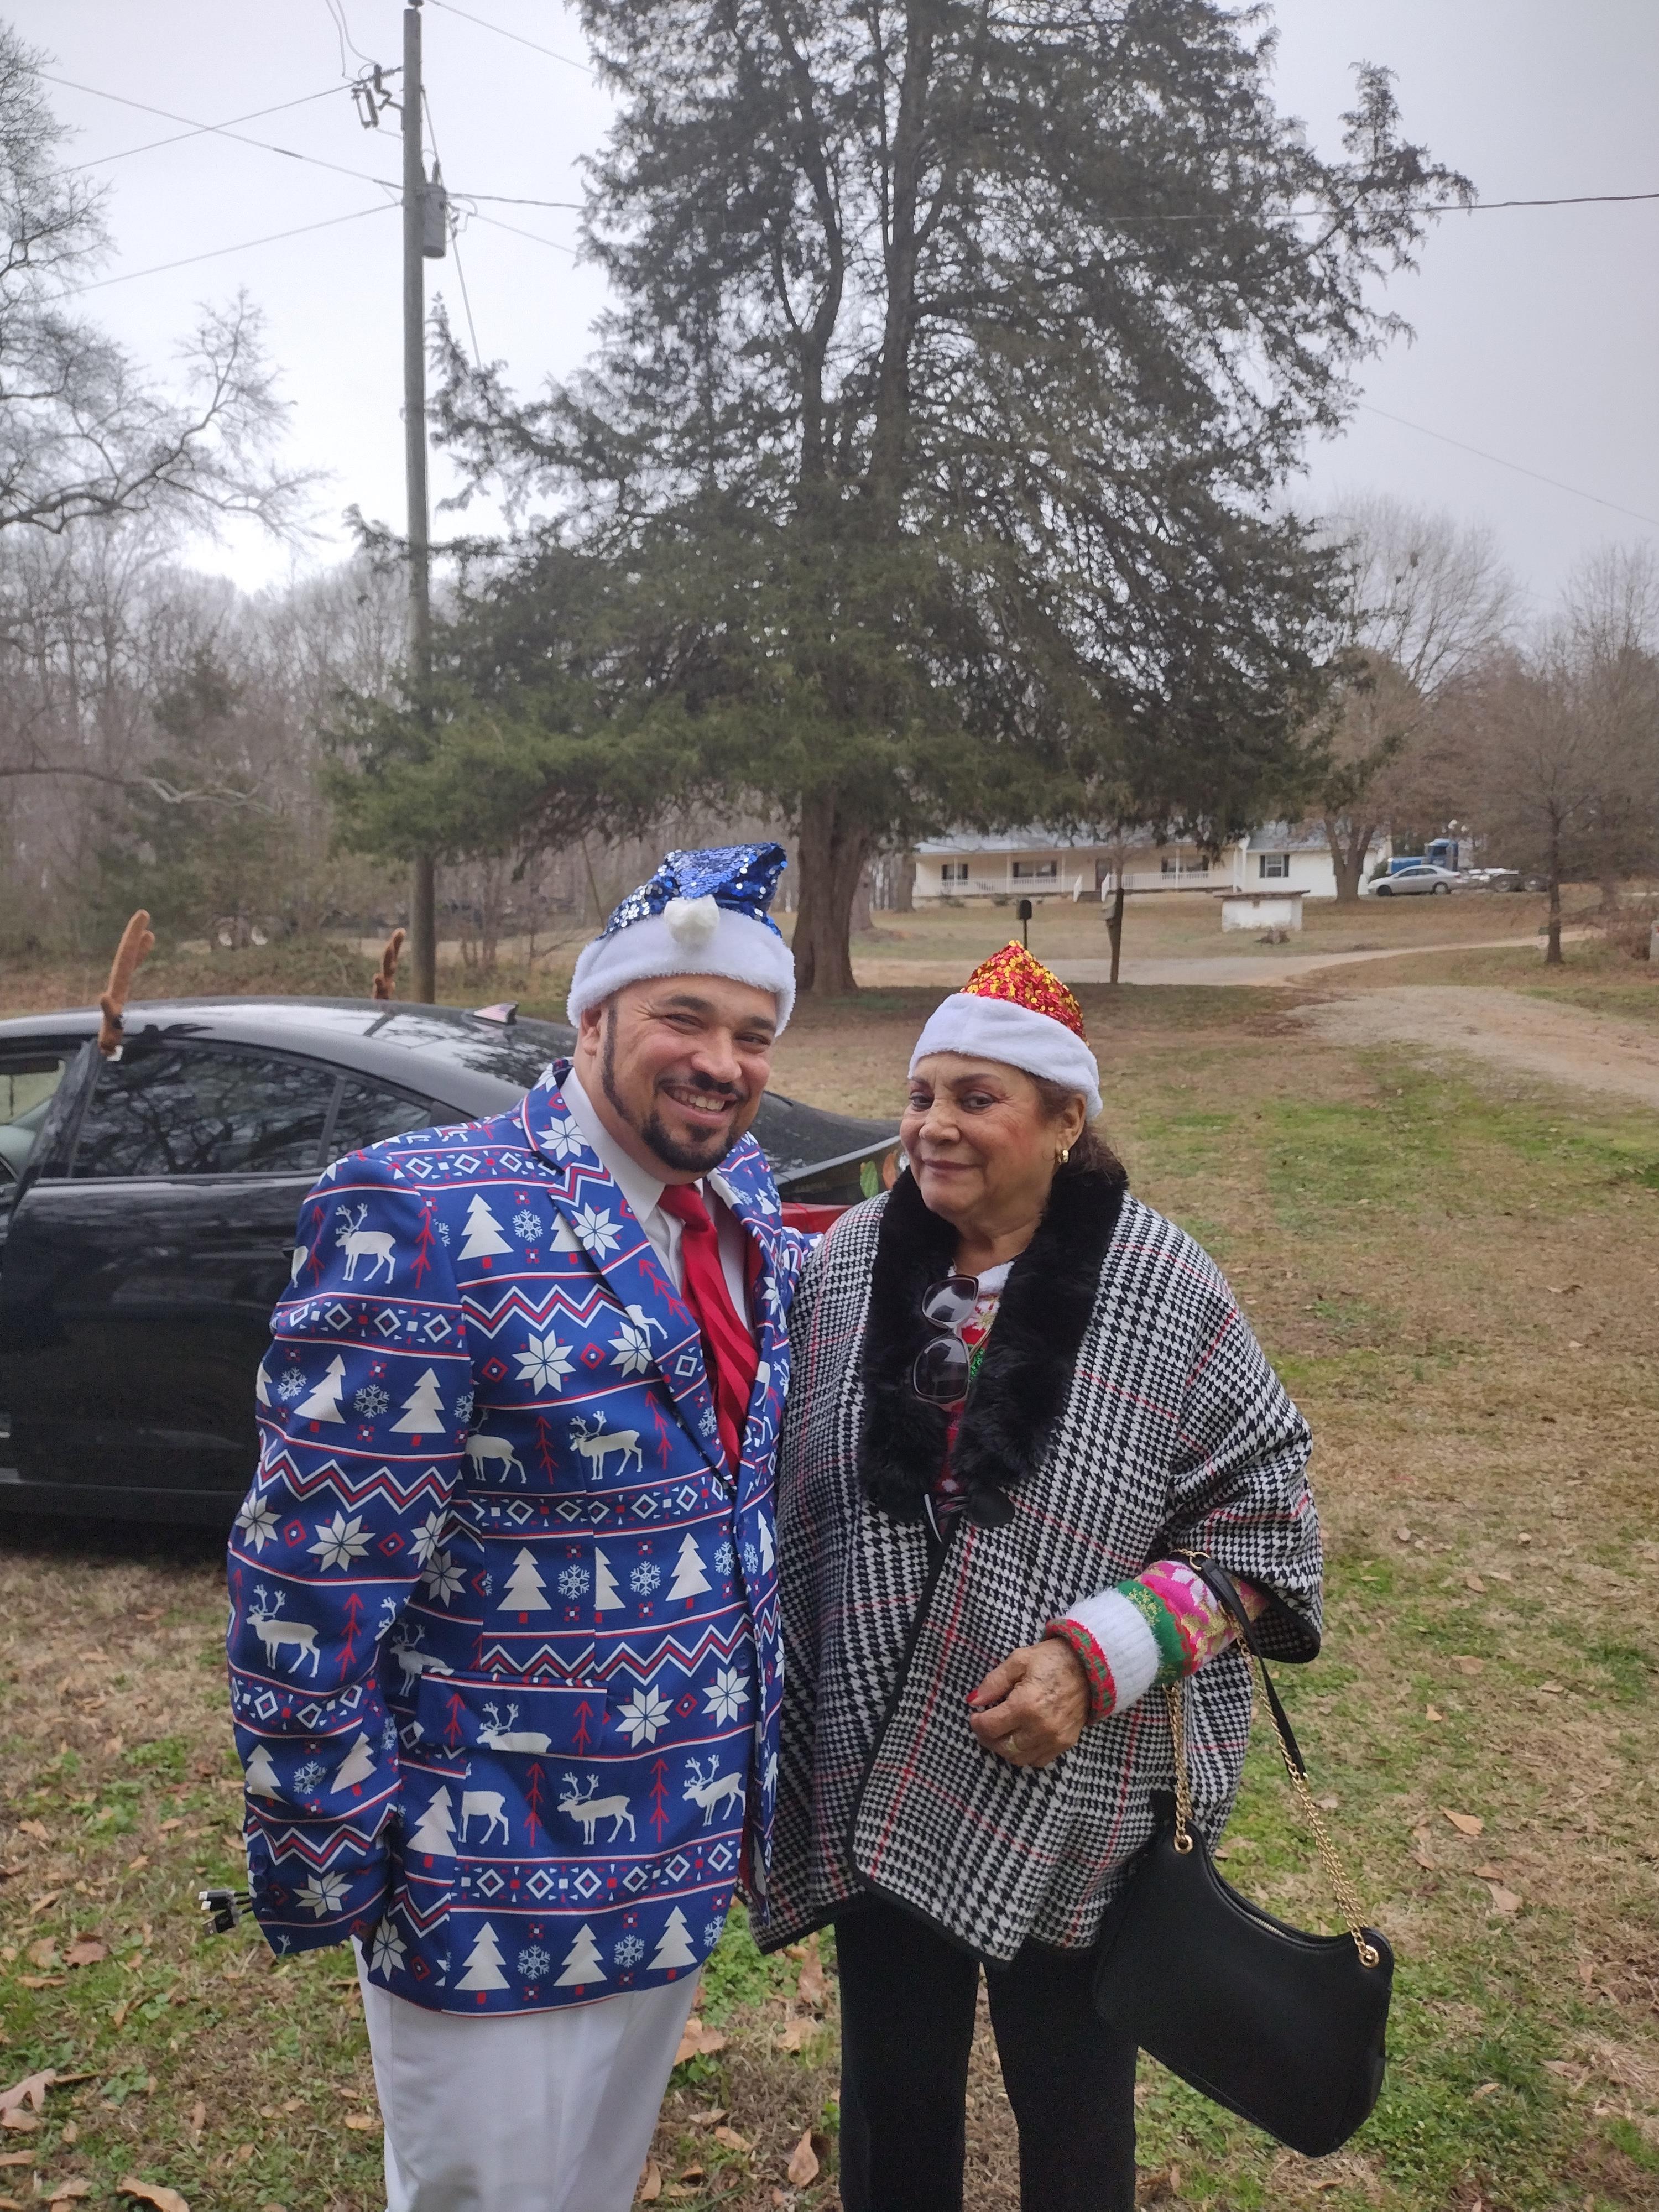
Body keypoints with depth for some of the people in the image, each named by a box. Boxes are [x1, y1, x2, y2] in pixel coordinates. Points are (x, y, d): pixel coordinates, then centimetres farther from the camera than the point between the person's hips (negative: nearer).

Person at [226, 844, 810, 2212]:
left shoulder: (747, 1204, 0)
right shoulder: (426, 1222, -23)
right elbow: (309, 1576, -20)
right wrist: (327, 1862, -15)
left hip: (689, 1844, 7)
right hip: (500, 1879, -6)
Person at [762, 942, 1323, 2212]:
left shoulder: (1164, 1293, -11)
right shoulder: (840, 1271, -3)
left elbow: (1262, 1517, -8)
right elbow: (770, 1494, 6)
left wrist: (1099, 1654, -20)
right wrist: (784, 1715, 4)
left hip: (1080, 1797, -2)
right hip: (875, 1783, 2)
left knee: (1073, 2108, 18)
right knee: (892, 2105, 20)